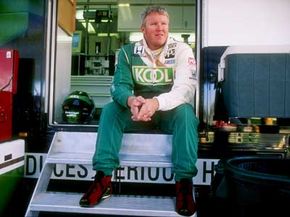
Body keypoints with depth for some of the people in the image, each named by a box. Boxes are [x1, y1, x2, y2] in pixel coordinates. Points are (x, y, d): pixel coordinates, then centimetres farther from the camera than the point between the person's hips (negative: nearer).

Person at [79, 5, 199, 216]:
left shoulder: (182, 50, -7)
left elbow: (186, 88, -22)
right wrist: (130, 100, -38)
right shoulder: (128, 52, 0)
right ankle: (103, 178, -23)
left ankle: (184, 182, -30)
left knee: (186, 111, -33)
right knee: (110, 109, -22)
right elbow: (119, 86, -12)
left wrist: (157, 102, -42)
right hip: (139, 110, 2)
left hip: (172, 110, -2)